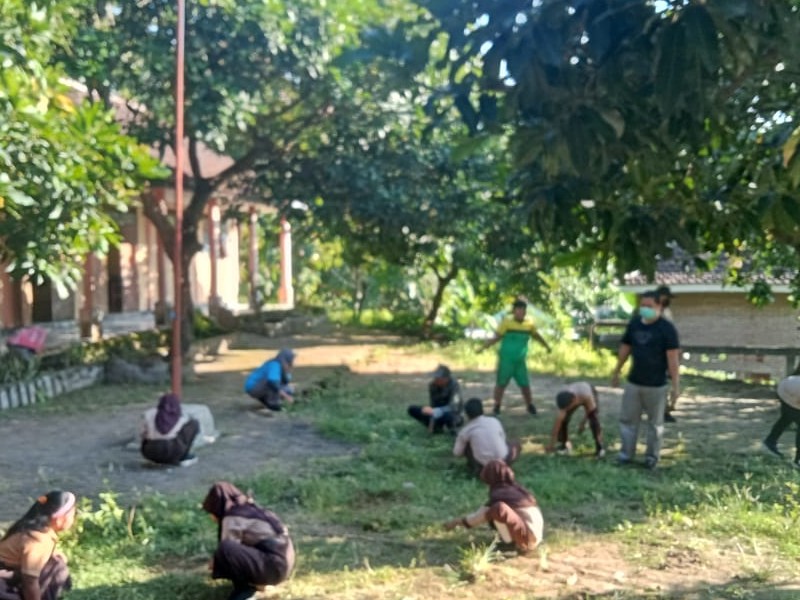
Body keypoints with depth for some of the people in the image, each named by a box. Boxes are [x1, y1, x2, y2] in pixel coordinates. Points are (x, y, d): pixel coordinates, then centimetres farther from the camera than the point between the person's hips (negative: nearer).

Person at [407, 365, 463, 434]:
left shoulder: (454, 385, -22)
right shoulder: (432, 385, -7)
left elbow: (453, 408, -29)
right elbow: (433, 405, -6)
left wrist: (434, 411, -37)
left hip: (453, 416, -5)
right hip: (438, 414, 5)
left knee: (447, 415, -42)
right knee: (412, 409, -12)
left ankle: (452, 427, -7)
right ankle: (437, 427, -3)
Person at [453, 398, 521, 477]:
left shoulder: (465, 431, 1)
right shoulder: (494, 421, 5)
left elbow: (457, 453, 7)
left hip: (482, 465, 0)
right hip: (502, 460, 0)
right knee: (515, 445, 28)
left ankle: (478, 468, 12)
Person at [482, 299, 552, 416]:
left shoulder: (529, 324, 0)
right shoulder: (506, 322, -12)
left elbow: (536, 336, 18)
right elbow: (497, 337, -9)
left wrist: (547, 346, 32)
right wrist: (484, 346, -19)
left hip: (520, 361, 3)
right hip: (506, 360, -3)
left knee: (525, 384, 5)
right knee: (501, 383, 3)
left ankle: (530, 406, 23)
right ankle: (497, 406, 17)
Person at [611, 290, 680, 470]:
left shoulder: (667, 328, -11)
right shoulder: (634, 324, 4)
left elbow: (673, 358, -14)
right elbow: (625, 348, 15)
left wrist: (676, 385, -17)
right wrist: (616, 372, 19)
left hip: (656, 385, -4)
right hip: (633, 382, 4)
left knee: (655, 423, 8)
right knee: (627, 419, 6)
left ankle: (652, 456, 19)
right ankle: (626, 453, 16)